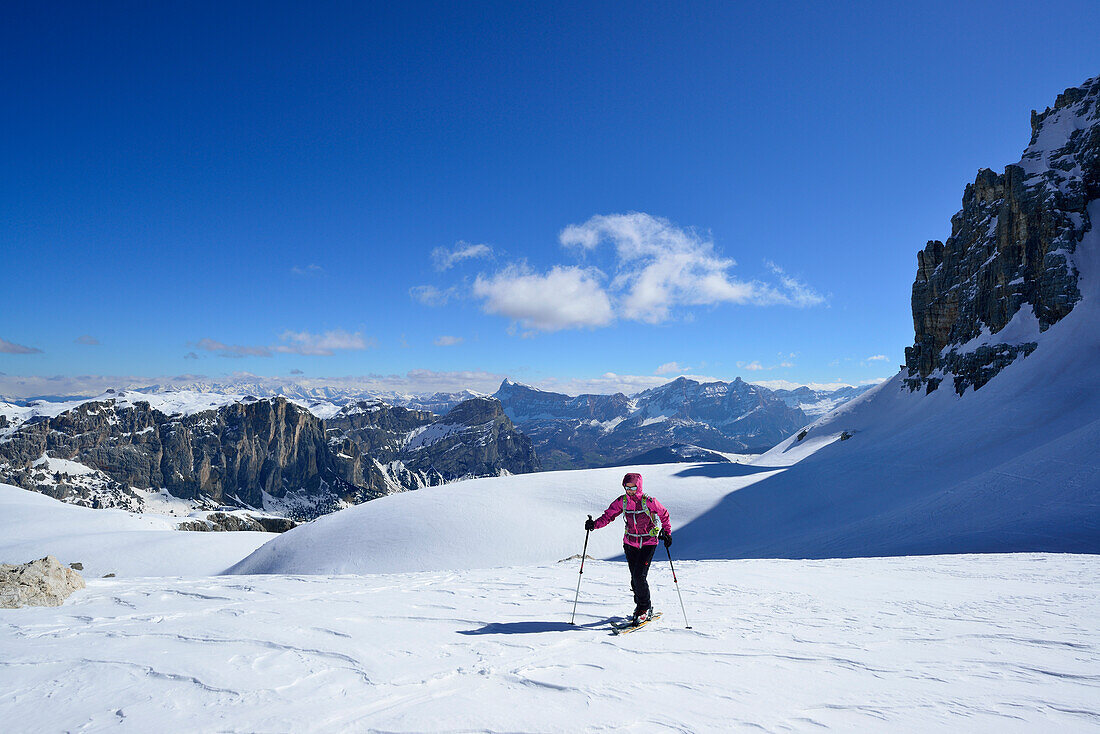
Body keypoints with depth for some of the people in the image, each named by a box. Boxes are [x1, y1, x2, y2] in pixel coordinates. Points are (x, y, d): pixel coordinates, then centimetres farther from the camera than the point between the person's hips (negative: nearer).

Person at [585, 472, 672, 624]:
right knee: (634, 577, 5)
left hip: (648, 544, -4)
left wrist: (667, 532, -5)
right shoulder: (622, 502, -5)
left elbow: (664, 514, 1)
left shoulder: (649, 502, -14)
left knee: (639, 576, -13)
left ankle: (644, 609, 4)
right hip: (630, 543, 4)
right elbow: (608, 515, -3)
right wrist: (595, 524, -19)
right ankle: (641, 604, 27)